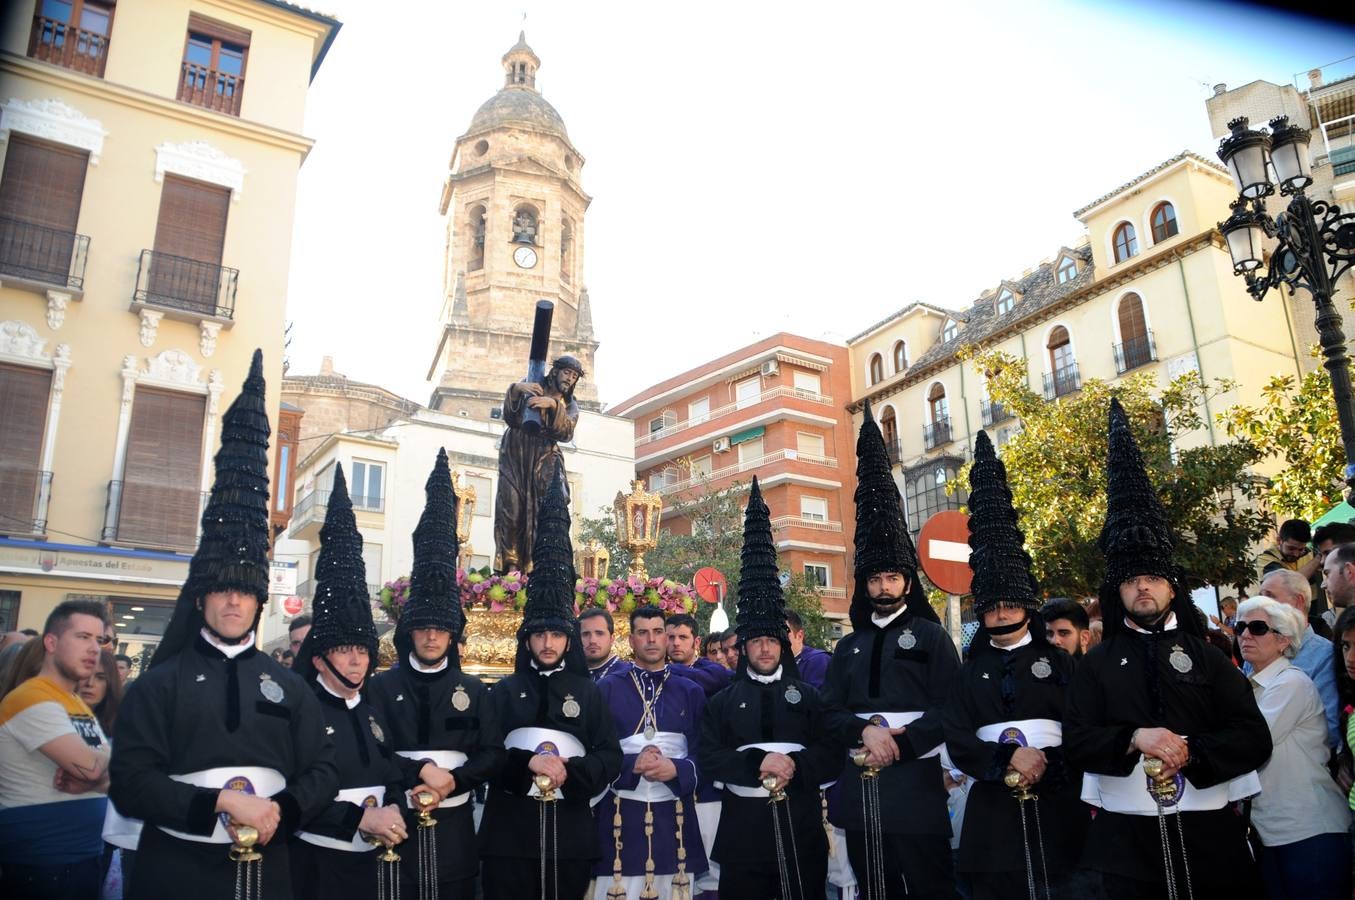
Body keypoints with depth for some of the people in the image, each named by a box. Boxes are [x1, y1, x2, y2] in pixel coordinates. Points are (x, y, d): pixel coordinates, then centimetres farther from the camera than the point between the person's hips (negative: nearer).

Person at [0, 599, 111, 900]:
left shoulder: (80, 705, 12)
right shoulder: (33, 699, -17)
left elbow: (113, 775, 7)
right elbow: (91, 766, -27)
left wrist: (89, 780, -14)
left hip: (83, 858, 8)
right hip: (42, 866, -8)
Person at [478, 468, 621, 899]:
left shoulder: (587, 692, 7)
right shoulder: (505, 691, 6)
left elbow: (610, 757, 2)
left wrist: (569, 770, -15)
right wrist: (527, 763, -18)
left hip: (570, 829, 1)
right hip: (509, 828, 0)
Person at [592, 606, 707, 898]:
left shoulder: (692, 692, 8)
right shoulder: (606, 688, 4)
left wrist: (676, 769, -15)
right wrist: (632, 764, -17)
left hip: (674, 815, 2)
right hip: (622, 814, -1)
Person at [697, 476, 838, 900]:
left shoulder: (807, 695, 7)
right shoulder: (724, 700, 6)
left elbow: (832, 754, 1)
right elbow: (708, 756, -4)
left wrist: (796, 764, -17)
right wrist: (757, 763, -17)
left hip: (800, 825, 1)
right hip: (743, 828, 0)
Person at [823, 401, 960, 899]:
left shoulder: (931, 636, 0)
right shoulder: (848, 646, 13)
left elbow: (949, 709, -7)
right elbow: (831, 712, 6)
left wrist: (900, 743, -18)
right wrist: (866, 729, -14)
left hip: (915, 785, -4)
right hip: (859, 790, 5)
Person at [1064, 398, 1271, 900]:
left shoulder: (1206, 657, 7)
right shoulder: (1097, 664, 6)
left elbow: (1254, 738, 0)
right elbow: (1076, 742, -2)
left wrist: (1190, 752, -16)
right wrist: (1135, 739, -20)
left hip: (1208, 832, 1)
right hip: (1127, 840, 0)